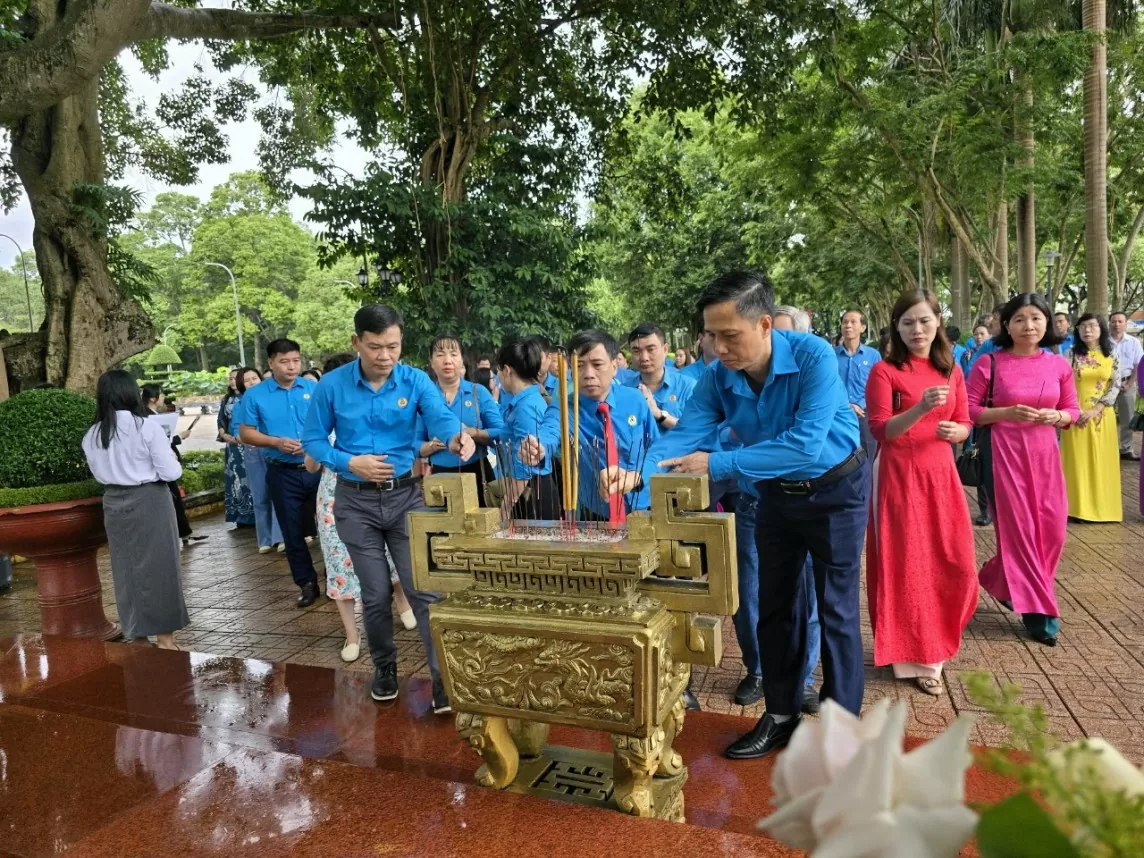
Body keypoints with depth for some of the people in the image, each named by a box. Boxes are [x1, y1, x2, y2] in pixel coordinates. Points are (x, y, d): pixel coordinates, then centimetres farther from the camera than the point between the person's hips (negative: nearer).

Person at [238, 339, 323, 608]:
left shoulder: (314, 388, 0)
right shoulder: (255, 395, -1)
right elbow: (245, 434, 1)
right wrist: (276, 442, -15)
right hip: (283, 473, 0)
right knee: (293, 532, 9)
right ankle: (307, 583, 23)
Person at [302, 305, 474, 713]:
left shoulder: (415, 381, -8)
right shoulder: (332, 385, -7)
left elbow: (441, 416, -26)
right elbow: (313, 440, 0)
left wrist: (457, 437, -50)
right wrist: (349, 462, -18)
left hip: (406, 495, 0)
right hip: (356, 501, 1)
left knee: (425, 590, -3)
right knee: (375, 595, 11)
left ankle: (444, 678, 6)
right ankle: (384, 668, 33)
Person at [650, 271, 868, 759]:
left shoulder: (813, 356, -30)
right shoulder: (718, 378, -15)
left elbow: (805, 443, -37)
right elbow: (685, 435, -20)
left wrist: (717, 465, -40)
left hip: (835, 489, -5)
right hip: (776, 495, 5)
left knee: (836, 610, 2)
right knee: (775, 607, 12)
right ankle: (782, 714, 29)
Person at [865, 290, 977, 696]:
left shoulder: (951, 371, 10)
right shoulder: (884, 371, -7)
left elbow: (964, 425, 13)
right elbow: (880, 430, -15)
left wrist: (954, 431, -10)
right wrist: (921, 408, -31)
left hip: (940, 474, 5)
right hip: (899, 476, -5)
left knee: (953, 564, 5)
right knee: (907, 564, 0)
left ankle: (934, 643, 27)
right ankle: (915, 656, 13)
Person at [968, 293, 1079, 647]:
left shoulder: (1059, 365, 5)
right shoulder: (990, 364, -6)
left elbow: (1073, 411, 12)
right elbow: (968, 411, -5)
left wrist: (1054, 416, -9)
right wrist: (1006, 412, -19)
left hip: (1045, 452, 4)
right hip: (1004, 453, -4)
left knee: (1051, 530, 6)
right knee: (1016, 528, 0)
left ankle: (1004, 581, 32)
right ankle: (1037, 610, 12)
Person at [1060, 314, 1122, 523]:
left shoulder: (1111, 355, 4)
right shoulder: (1071, 354, 0)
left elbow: (1115, 386, 0)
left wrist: (1095, 410, -12)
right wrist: (1076, 411, -13)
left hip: (1102, 415, 1)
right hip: (1077, 415, -1)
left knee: (1101, 461, 5)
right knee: (1077, 461, 1)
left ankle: (1102, 506, 15)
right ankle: (1078, 506, 8)